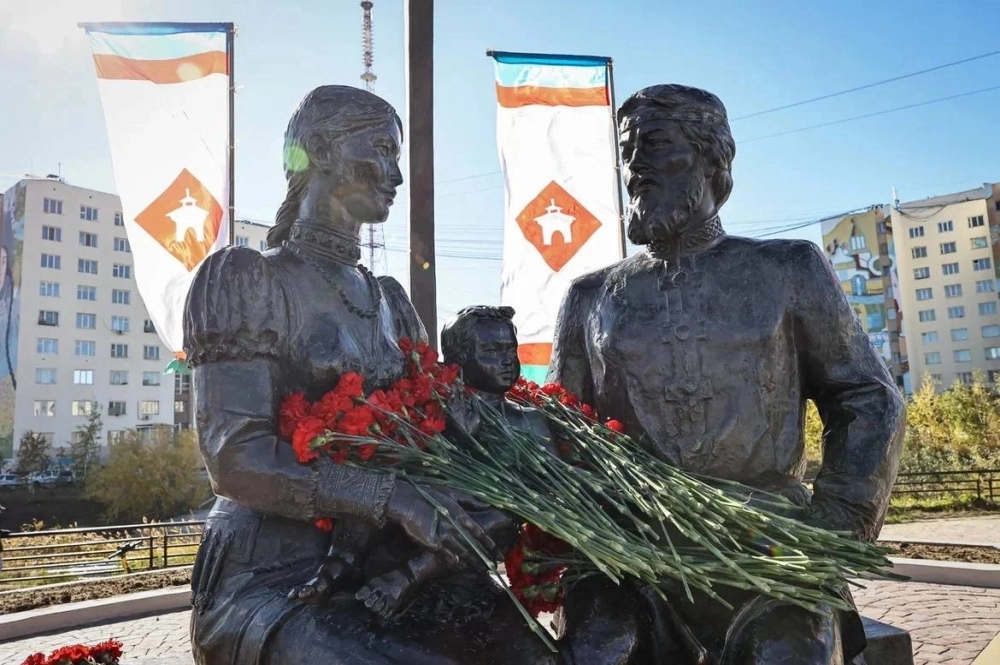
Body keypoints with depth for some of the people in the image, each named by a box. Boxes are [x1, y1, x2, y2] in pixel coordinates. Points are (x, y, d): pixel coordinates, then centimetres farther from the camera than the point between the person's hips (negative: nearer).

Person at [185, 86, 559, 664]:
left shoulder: (391, 300, 14)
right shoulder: (243, 277, -5)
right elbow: (238, 458, -15)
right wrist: (393, 497, -25)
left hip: (385, 566, 5)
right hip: (271, 580, -5)